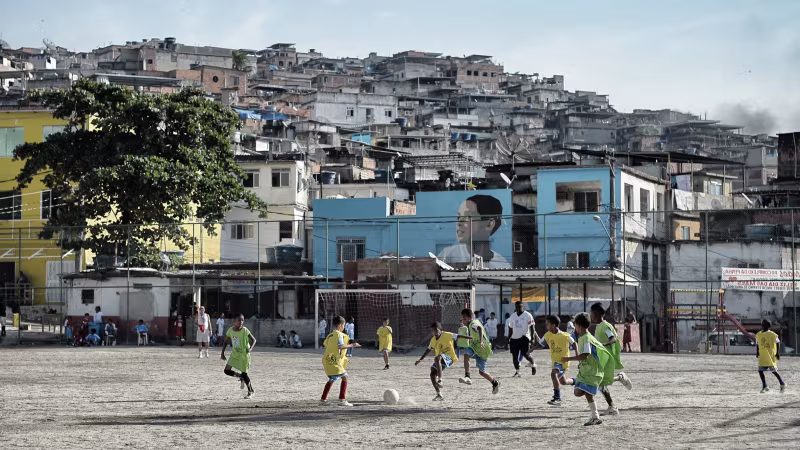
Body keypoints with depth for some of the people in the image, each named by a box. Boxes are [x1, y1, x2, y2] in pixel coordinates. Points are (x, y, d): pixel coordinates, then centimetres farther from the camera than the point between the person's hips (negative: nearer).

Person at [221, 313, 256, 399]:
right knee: (226, 370, -4)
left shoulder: (245, 330, -15)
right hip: (234, 354, 5)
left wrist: (250, 348, -30)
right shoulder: (230, 330, -3)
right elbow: (225, 342, 9)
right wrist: (222, 353, 4)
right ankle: (241, 377, 21)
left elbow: (253, 340, -12)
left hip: (244, 354, -5)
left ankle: (250, 392, 14)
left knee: (244, 373, -3)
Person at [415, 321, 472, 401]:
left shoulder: (447, 335, -10)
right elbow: (428, 350, 23)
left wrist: (472, 338, -20)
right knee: (433, 374, -7)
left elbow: (459, 336, -14)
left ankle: (440, 380, -39)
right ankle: (439, 395, -1)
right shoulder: (433, 340, 9)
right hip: (440, 360, 8)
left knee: (437, 358, -38)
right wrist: (420, 359, 23)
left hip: (449, 357, -8)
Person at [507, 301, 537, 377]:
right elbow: (510, 329, 18)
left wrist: (532, 338, -14)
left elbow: (532, 328, -5)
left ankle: (533, 365, 16)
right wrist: (508, 340, 15)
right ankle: (517, 372, 12)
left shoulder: (527, 315, -4)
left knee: (526, 354, -13)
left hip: (524, 338, -5)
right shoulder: (512, 316, 12)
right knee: (514, 356, 1)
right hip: (514, 338, 5)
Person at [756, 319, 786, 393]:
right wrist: (757, 352, 9)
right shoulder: (758, 334, 6)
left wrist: (777, 353, -4)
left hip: (771, 355, -5)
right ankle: (765, 386, 8)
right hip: (762, 356, 5)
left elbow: (778, 342, 0)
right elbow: (757, 344, 18)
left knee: (774, 371, -3)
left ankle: (782, 384, 13)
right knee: (760, 370, -3)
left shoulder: (772, 334, -8)